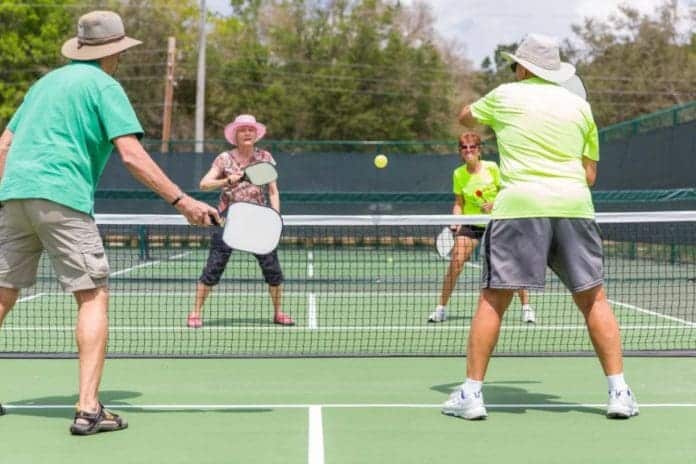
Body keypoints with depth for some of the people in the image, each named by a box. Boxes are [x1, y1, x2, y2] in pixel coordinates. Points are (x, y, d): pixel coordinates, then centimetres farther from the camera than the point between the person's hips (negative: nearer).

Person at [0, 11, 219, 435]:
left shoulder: (47, 81, 24)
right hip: (61, 197, -7)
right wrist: (181, 200, -11)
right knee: (95, 295, -4)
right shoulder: (104, 85, 2)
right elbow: (132, 155, -10)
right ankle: (89, 409, -11)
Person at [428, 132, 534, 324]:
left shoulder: (492, 168, -9)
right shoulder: (458, 174, -2)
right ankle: (441, 308, -4)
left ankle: (526, 307, 5)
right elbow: (459, 203, 4)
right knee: (456, 261, -14)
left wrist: (494, 204, -21)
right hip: (470, 223, 1)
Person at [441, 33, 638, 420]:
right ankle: (619, 392, 6)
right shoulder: (580, 106, 16)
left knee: (494, 299, 3)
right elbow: (590, 174, 16)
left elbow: (465, 117, 31)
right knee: (594, 299, 9)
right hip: (574, 206, 2)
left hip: (519, 204, -2)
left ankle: (472, 393, 2)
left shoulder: (505, 95, 11)